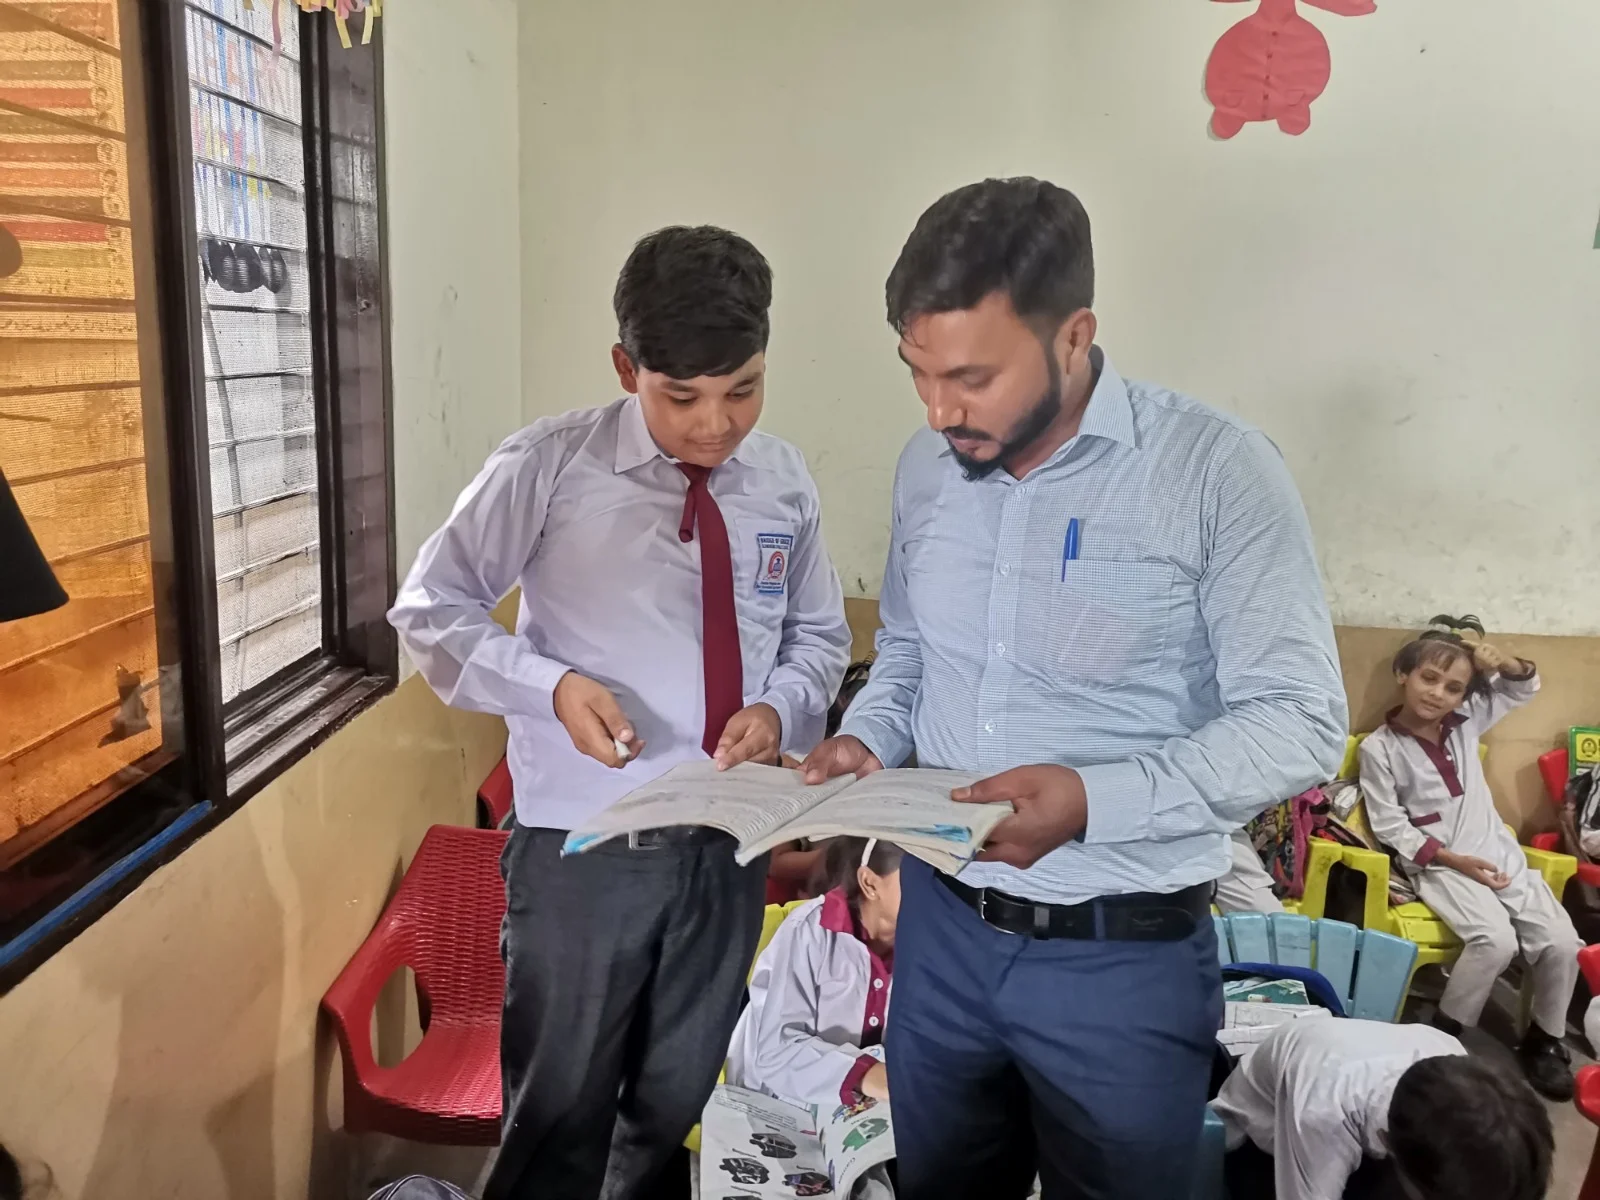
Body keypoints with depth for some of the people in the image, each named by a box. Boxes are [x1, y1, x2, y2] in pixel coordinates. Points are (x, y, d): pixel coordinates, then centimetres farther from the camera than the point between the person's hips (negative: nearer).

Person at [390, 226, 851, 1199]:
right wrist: (553, 686, -21)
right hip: (583, 846, -3)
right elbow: (430, 610, -5)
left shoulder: (784, 483, 1)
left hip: (728, 842, 4)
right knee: (559, 1115, 12)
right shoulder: (550, 467, -11)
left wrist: (780, 709, -11)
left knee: (681, 1109, 21)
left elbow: (820, 636, 11)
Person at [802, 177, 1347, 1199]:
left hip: (1122, 956, -4)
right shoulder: (927, 465, 0)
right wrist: (868, 740, -6)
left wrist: (1095, 799, -27)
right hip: (941, 926, 5)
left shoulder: (1219, 471, -17)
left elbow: (1302, 723, -16)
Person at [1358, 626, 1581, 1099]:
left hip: (1500, 853, 6)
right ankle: (1444, 1035, -9)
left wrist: (1504, 662, -5)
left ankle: (1545, 1039, 12)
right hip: (1437, 865, -6)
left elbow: (1524, 687, 17)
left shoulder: (1467, 722, 7)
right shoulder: (1378, 748, -8)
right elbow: (1391, 828, -9)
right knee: (1496, 940, -29)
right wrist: (1454, 859, -15)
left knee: (1562, 941, -12)